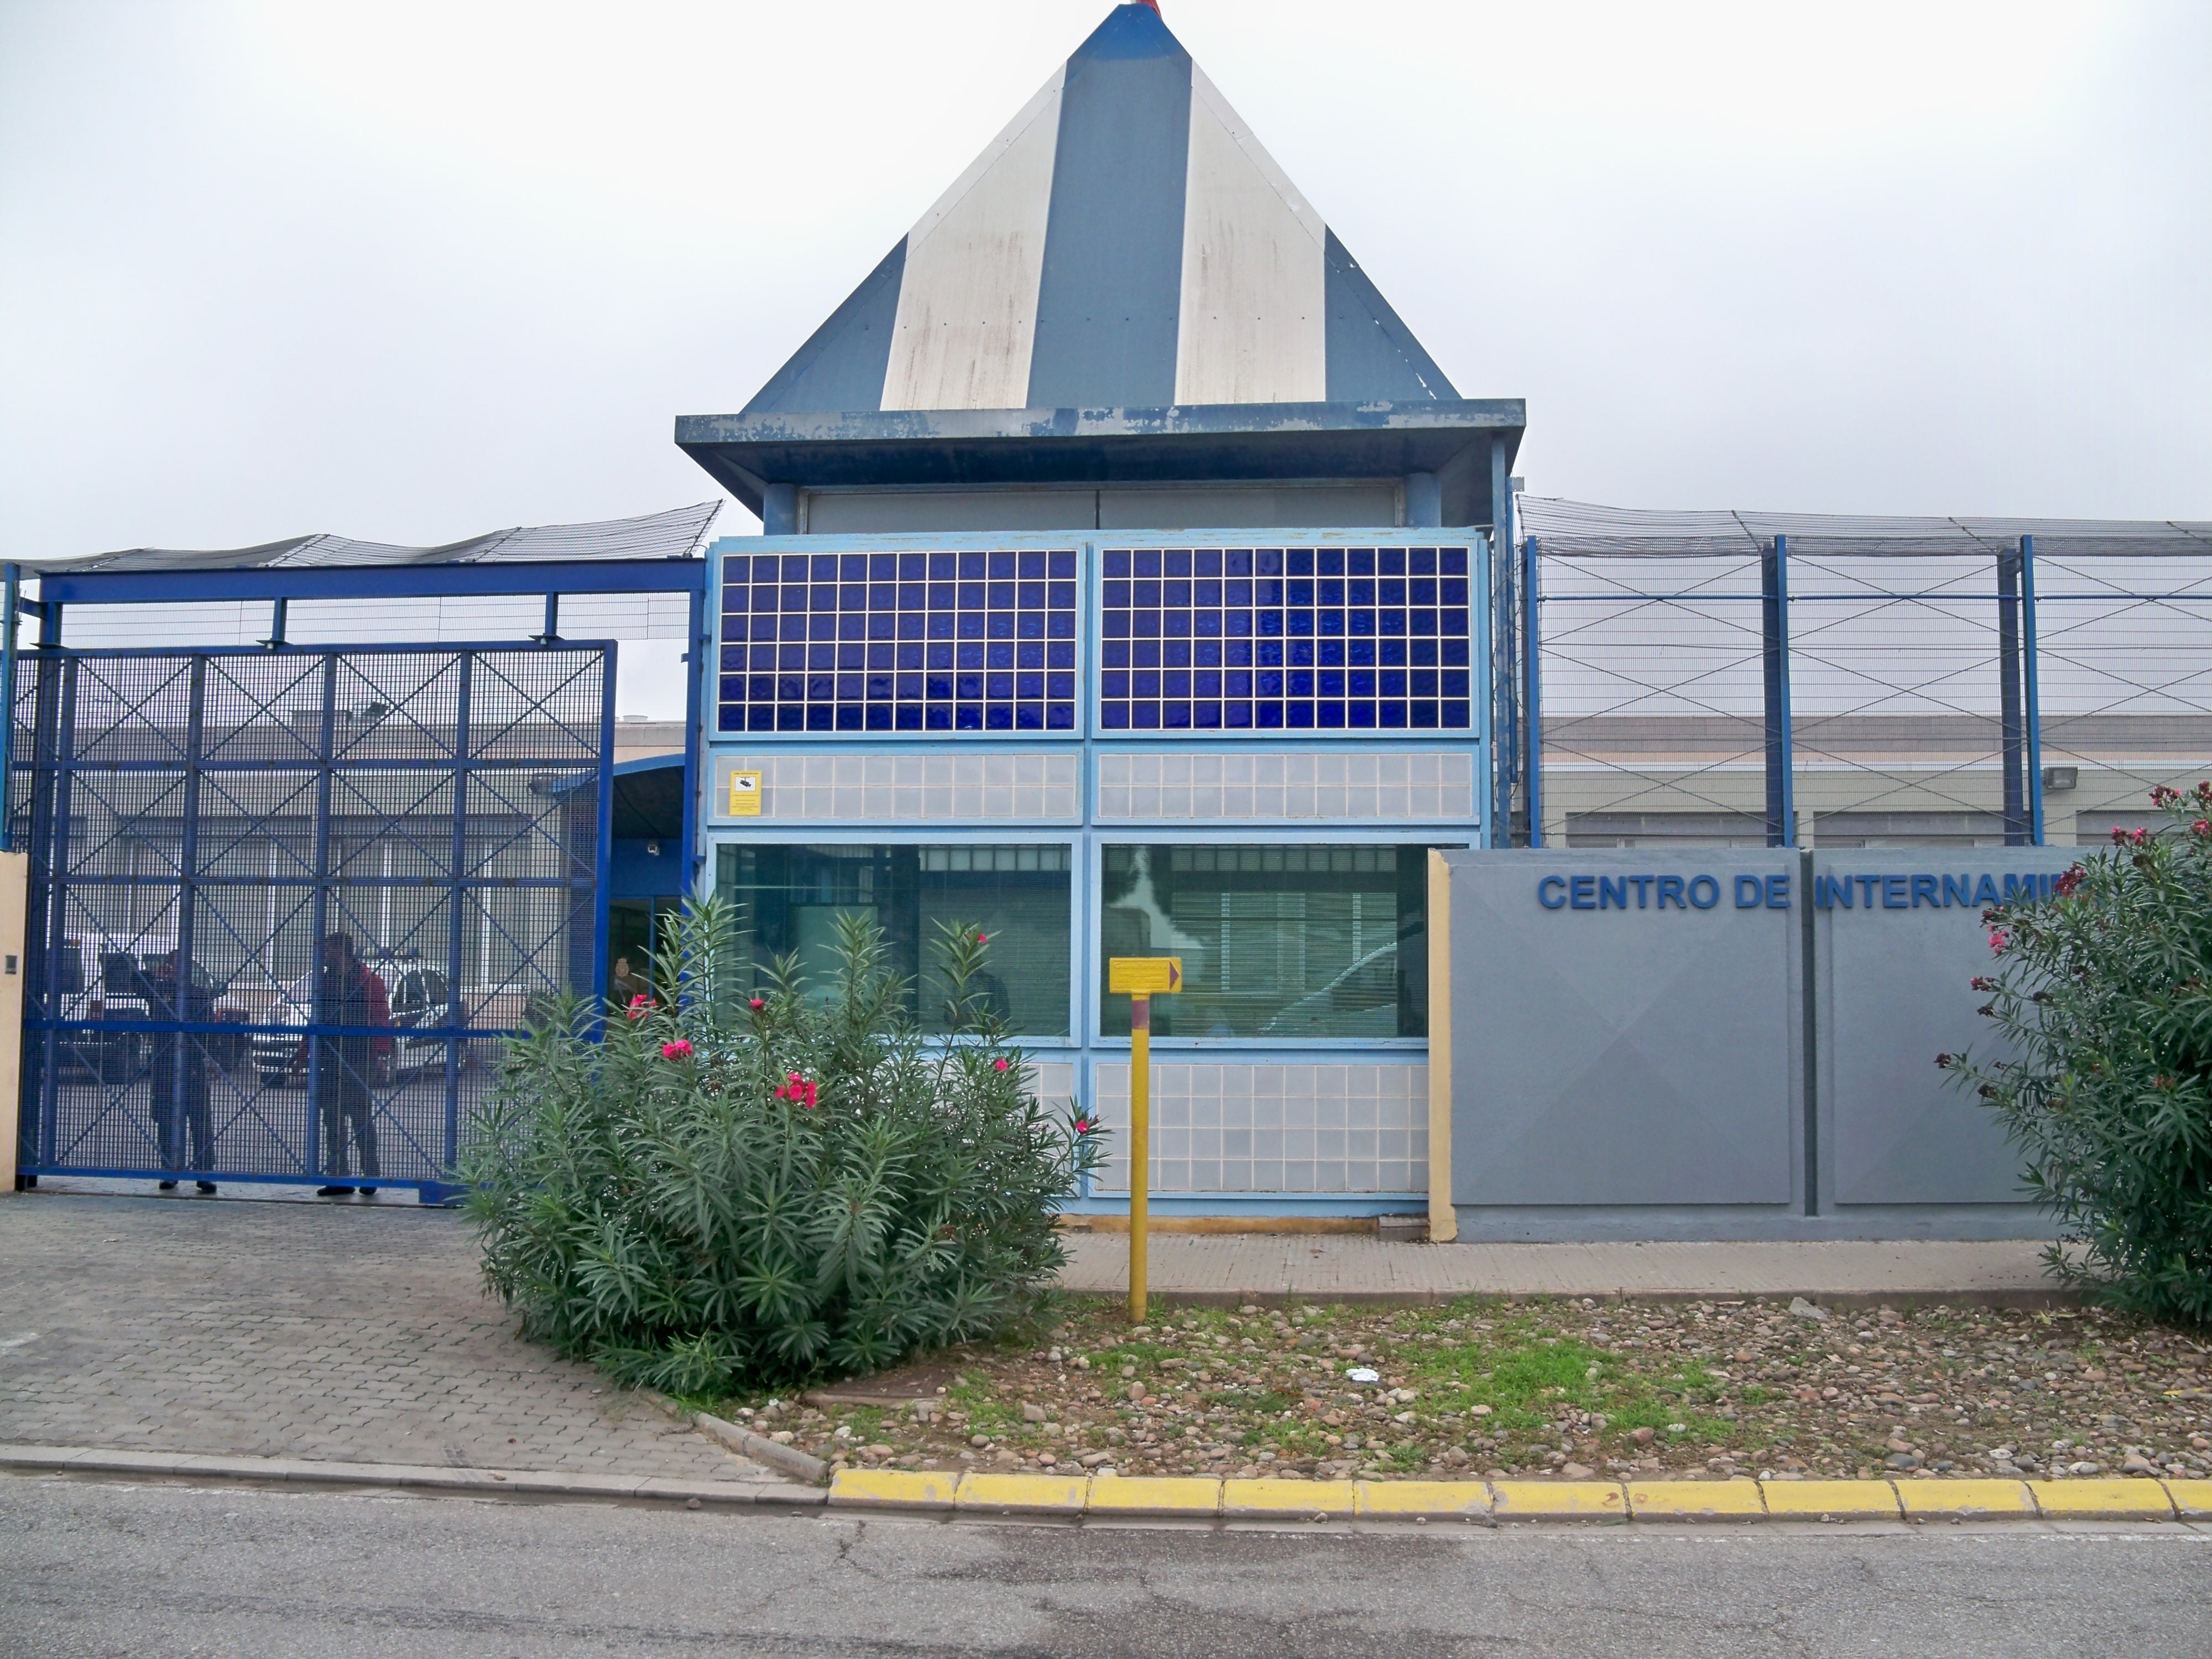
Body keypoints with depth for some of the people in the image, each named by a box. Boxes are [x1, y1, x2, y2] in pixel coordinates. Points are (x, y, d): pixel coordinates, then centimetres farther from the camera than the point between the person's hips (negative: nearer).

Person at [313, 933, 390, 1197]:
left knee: (362, 1120, -3)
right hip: (328, 1061, 7)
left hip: (356, 1060, -7)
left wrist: (377, 1053, -15)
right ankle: (338, 1178, 13)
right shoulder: (324, 981, 16)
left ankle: (370, 1175, 3)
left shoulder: (367, 979, -5)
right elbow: (317, 1019, 21)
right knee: (333, 1123, 8)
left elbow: (381, 1018, -9)